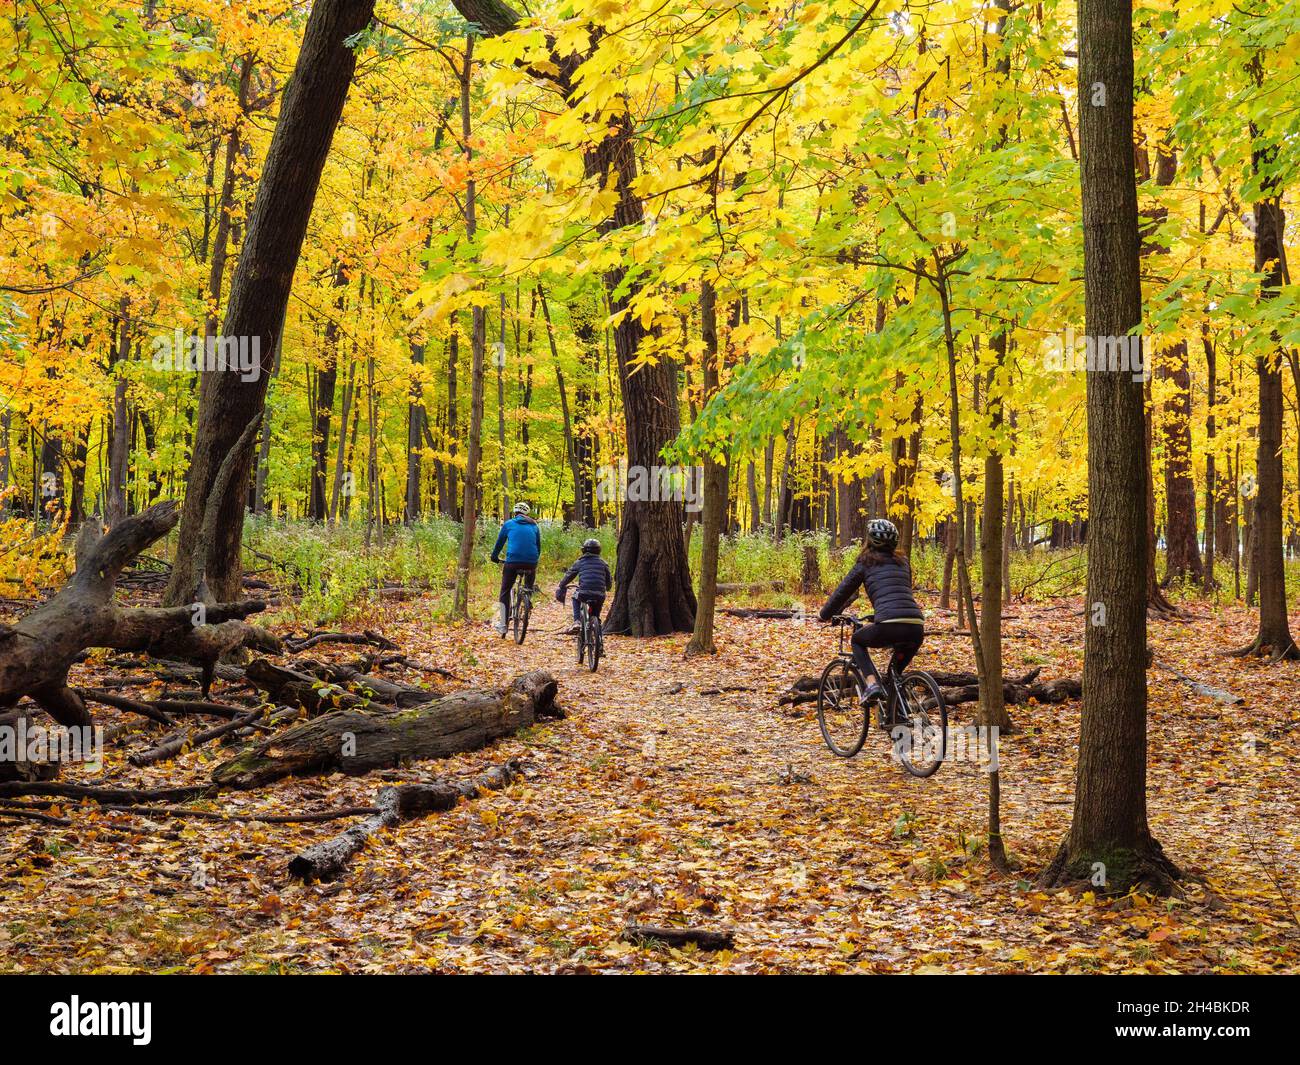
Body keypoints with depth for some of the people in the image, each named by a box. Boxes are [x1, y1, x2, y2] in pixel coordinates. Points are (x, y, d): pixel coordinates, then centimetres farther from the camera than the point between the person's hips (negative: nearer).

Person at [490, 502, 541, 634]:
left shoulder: (508, 524, 11)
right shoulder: (534, 526, 17)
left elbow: (499, 543, 18)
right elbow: (538, 546, 23)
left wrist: (494, 557, 34)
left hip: (513, 562, -2)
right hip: (531, 563, 2)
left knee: (505, 592, 9)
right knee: (529, 590, 23)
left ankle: (502, 624, 4)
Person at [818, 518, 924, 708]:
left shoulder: (866, 562, 12)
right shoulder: (903, 562, 24)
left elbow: (843, 591, 17)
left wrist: (824, 615, 33)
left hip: (889, 627, -5)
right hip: (916, 629, 5)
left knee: (857, 640, 26)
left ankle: (872, 683, 5)